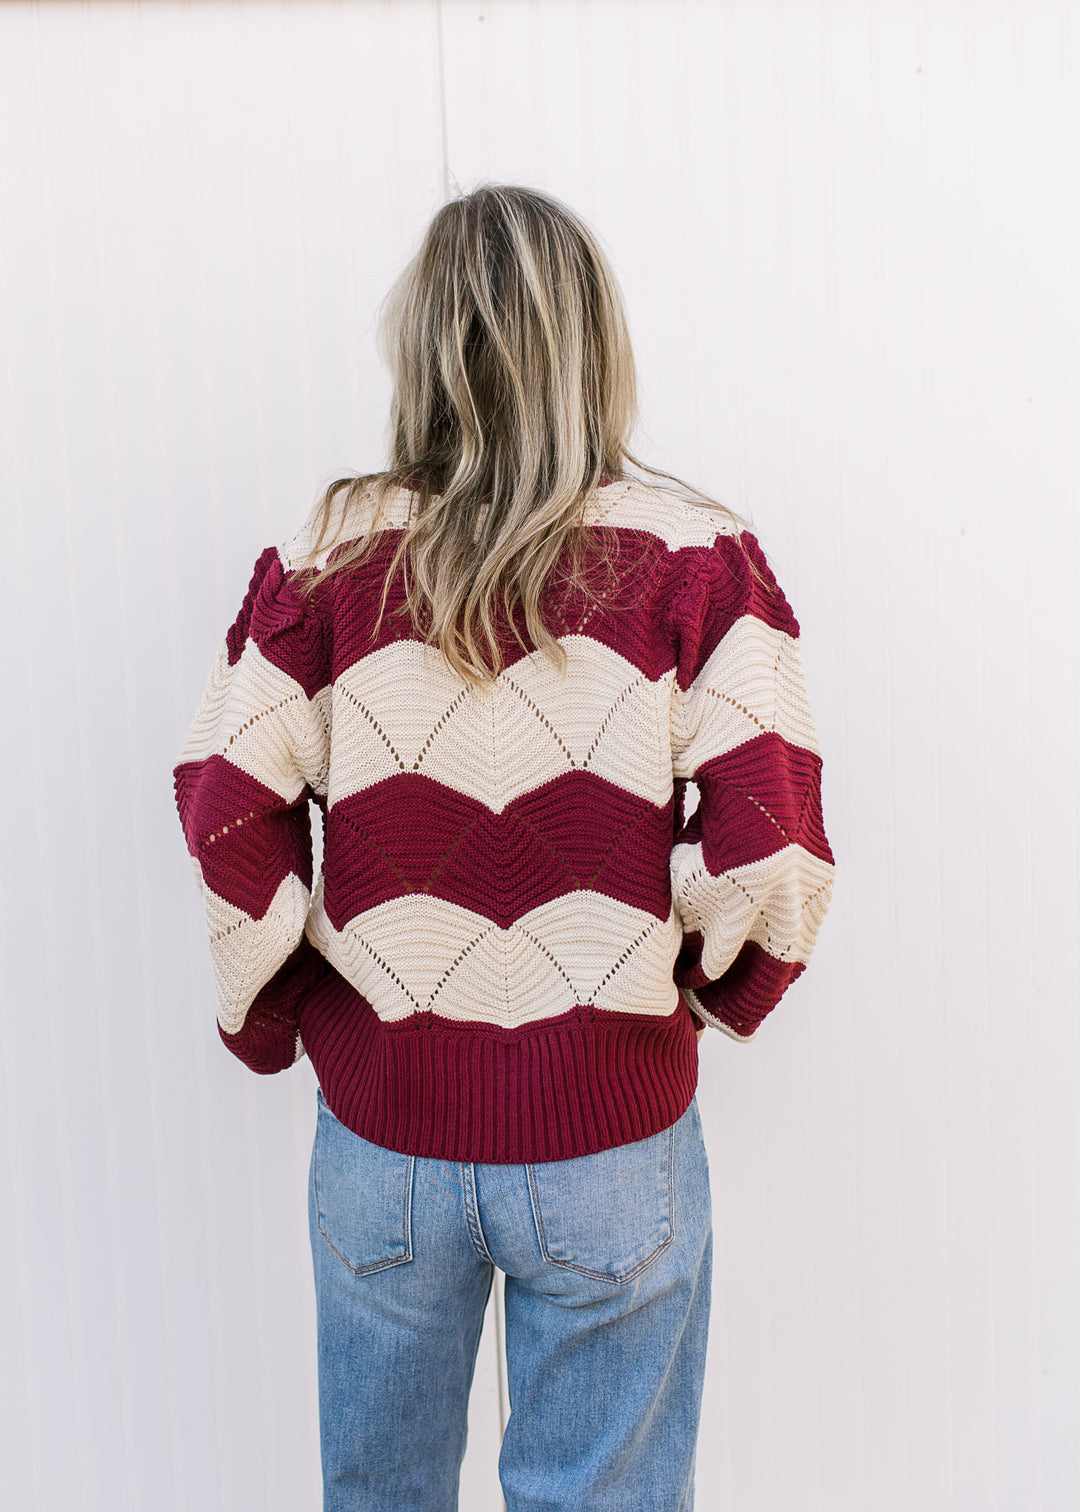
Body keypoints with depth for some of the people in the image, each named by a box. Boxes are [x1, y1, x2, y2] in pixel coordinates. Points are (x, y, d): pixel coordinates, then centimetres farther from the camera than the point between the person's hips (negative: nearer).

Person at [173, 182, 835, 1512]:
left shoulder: (329, 550, -7)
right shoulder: (692, 552, -10)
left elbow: (225, 807, -8)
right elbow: (771, 838, -15)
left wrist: (272, 1012, 8)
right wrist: (712, 975, 5)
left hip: (379, 1128, 2)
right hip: (610, 1142, -1)